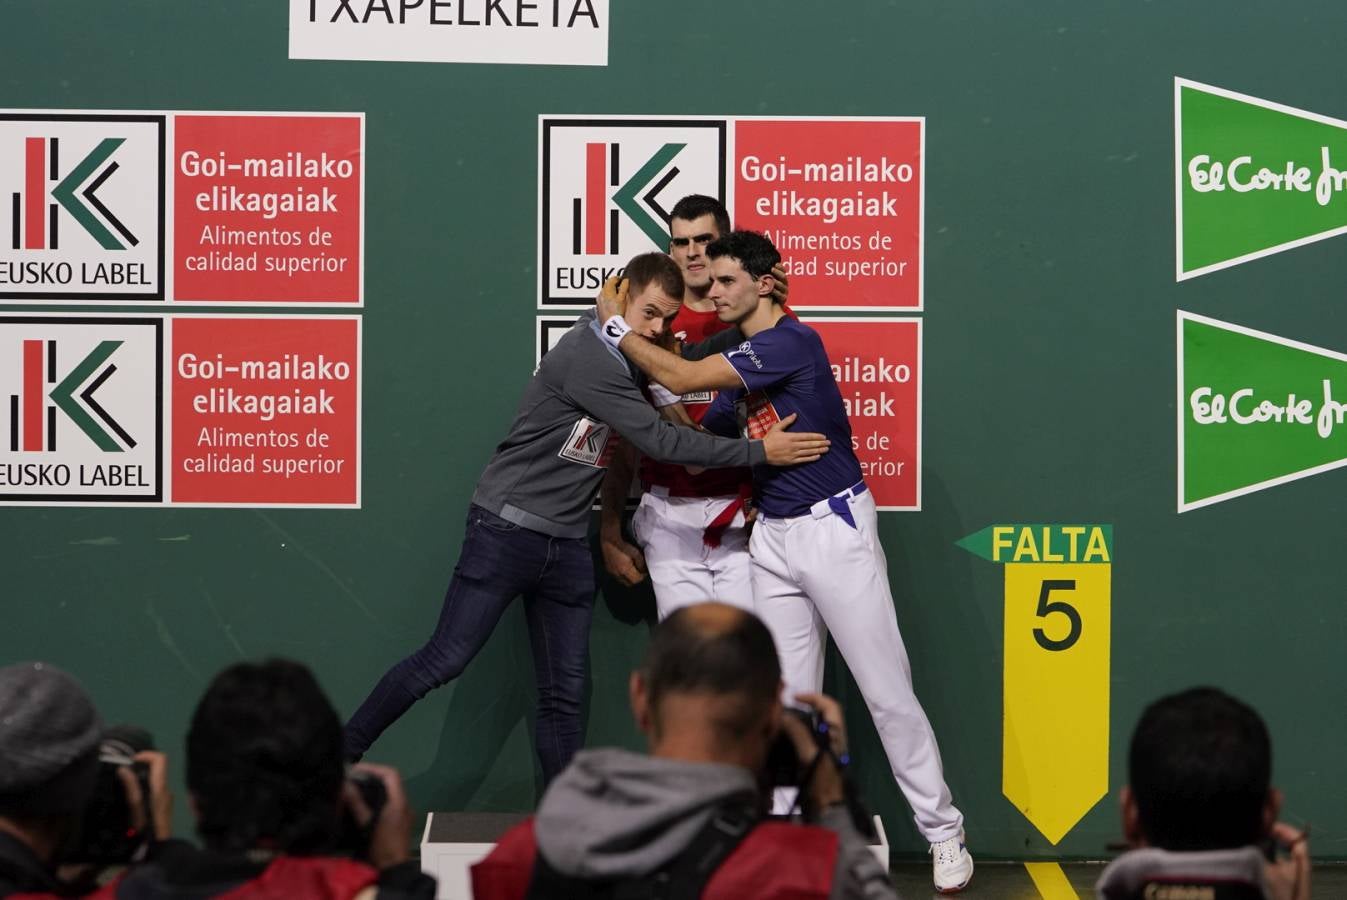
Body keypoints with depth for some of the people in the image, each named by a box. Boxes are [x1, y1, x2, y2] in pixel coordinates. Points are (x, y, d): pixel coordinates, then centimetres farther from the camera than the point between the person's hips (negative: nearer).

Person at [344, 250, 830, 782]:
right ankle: (342, 752, 5)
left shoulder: (628, 357, 8)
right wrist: (759, 451, -18)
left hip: (567, 545, 8)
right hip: (508, 530, -8)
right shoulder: (587, 357, -19)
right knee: (443, 662, -8)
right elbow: (658, 441, -20)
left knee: (565, 694, 6)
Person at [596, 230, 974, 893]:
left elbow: (682, 378, -17)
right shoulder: (736, 360, 13)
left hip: (833, 527, -8)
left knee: (887, 692, -3)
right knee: (789, 701, 7)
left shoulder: (792, 342, -14)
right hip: (773, 537, 8)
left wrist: (617, 329, -4)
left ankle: (944, 836, 5)